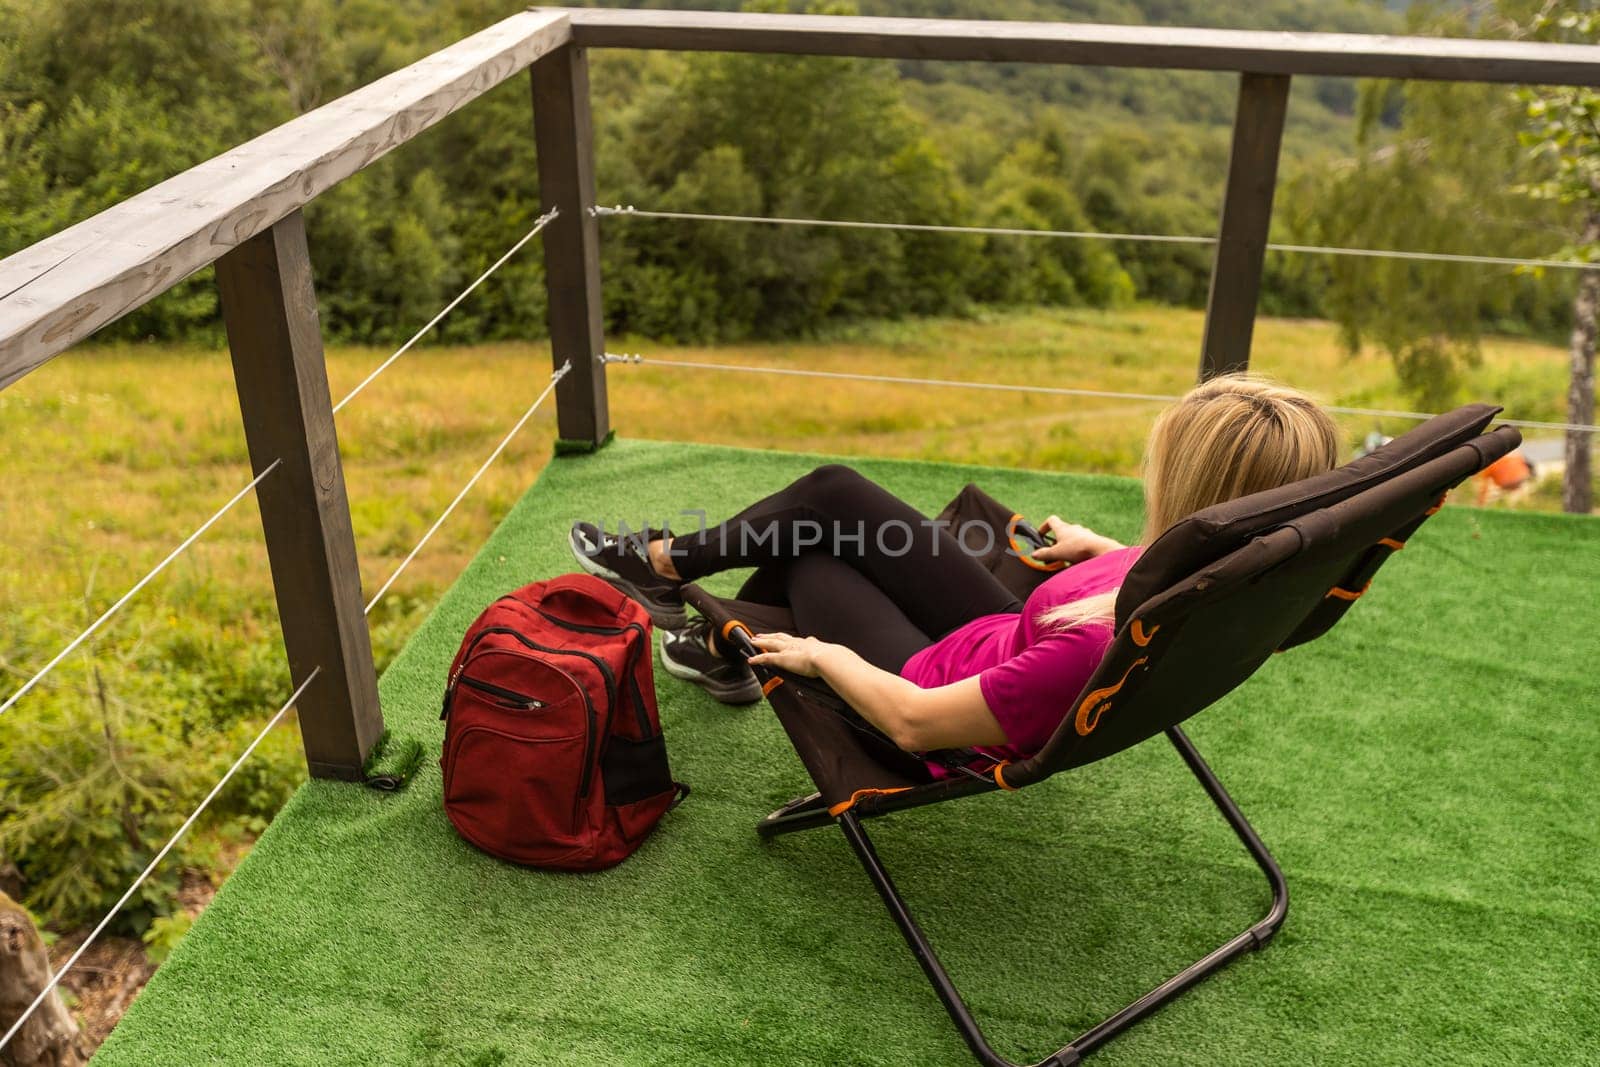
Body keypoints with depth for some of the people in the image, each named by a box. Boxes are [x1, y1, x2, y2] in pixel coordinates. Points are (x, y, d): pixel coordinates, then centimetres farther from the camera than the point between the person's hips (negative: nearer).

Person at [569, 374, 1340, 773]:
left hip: (958, 729, -6)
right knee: (831, 492, 14)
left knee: (803, 558, 15)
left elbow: (915, 721, -31)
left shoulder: (1103, 648, -45)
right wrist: (1102, 550, 18)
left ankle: (665, 563, 48)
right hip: (1002, 640, 7)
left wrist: (824, 656, -14)